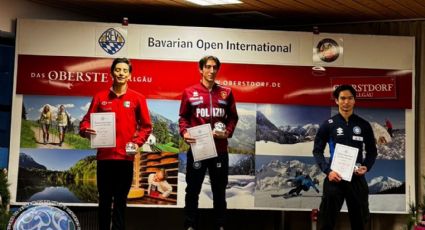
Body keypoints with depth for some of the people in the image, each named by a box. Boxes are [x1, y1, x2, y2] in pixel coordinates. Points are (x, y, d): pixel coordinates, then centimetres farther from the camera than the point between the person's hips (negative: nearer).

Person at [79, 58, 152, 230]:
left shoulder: (137, 99, 4)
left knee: (121, 200, 6)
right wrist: (85, 130, -15)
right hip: (104, 156, 1)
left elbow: (146, 126, 6)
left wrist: (137, 142, -9)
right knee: (105, 199, 7)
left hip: (125, 157, 0)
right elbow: (87, 121, 7)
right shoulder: (100, 98, 5)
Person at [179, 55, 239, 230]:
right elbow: (183, 117, 6)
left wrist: (228, 132, -7)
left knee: (219, 189, 10)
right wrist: (184, 132, -11)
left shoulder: (226, 93, 6)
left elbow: (233, 117, 10)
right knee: (193, 189, 5)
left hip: (220, 149, 2)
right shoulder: (189, 92, 0)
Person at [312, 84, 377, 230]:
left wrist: (366, 167, -9)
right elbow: (317, 150, 1)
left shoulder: (364, 125, 5)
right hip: (335, 177, -2)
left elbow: (372, 151, 11)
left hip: (357, 178, 2)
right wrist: (327, 171, -13)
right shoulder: (328, 125, 0)